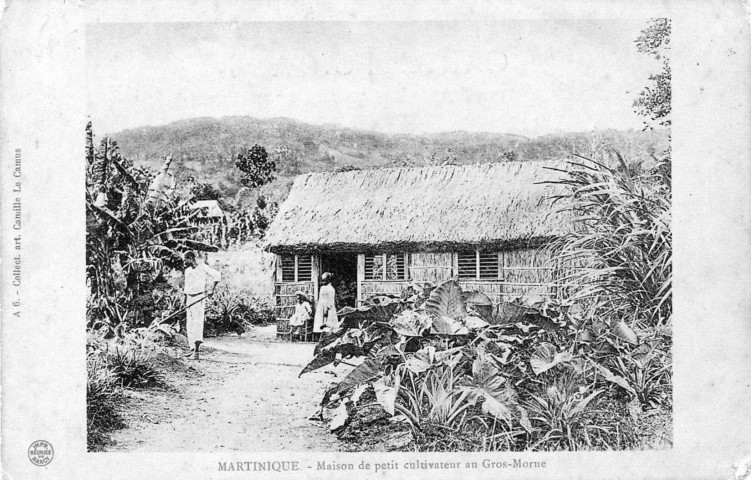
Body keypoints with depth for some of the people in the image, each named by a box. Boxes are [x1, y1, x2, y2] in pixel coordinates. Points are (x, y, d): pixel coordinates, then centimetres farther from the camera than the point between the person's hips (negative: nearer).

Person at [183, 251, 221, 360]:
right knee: (189, 325, 8)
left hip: (199, 298, -8)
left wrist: (212, 289, -16)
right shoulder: (187, 270, 17)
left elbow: (217, 275, -9)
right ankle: (192, 349, 16)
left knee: (197, 322, -16)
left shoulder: (202, 267, -5)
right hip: (190, 298, 8)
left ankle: (196, 352, -22)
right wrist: (185, 299, 20)